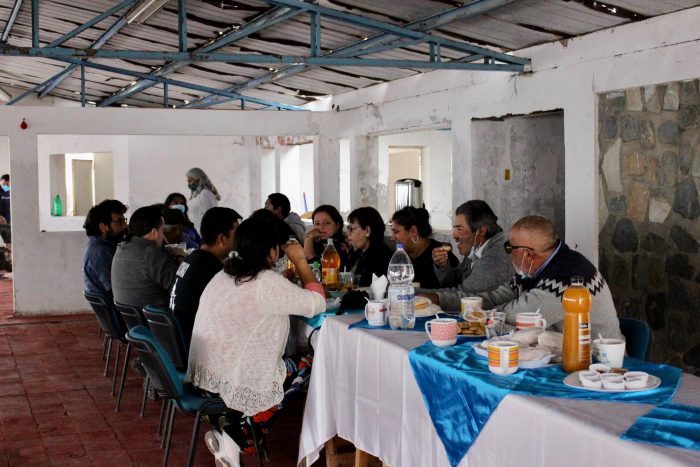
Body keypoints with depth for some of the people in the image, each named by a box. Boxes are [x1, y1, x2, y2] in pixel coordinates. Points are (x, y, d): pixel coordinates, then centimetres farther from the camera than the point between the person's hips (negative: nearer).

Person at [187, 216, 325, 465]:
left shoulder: (224, 275, 10)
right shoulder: (267, 282, -17)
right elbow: (317, 303, -12)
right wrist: (301, 262, -1)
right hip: (233, 381, -8)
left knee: (287, 364, 22)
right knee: (304, 367, 13)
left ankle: (226, 426, 11)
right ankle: (233, 438, 3)